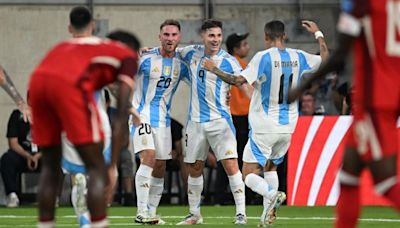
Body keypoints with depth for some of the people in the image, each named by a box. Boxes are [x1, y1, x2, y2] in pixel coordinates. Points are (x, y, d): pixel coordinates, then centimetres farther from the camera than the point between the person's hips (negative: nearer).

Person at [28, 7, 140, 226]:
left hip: (37, 79, 6)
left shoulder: (73, 44, 40)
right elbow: (122, 116, 13)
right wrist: (113, 165, 13)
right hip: (70, 83, -5)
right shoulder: (127, 56, 23)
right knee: (97, 168, 5)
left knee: (50, 166, 20)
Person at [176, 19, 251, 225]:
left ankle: (241, 214, -12)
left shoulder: (228, 61, -9)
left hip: (220, 121, -4)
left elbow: (245, 86, -14)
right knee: (194, 169, 11)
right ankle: (194, 214, 26)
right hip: (196, 121, 4)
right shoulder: (193, 53, 4)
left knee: (231, 165, -15)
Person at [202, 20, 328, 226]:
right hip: (287, 126, 6)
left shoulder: (263, 57, -14)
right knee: (270, 168, 23)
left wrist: (214, 70, -7)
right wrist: (318, 34, 29)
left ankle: (272, 195, -29)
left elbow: (239, 80, -20)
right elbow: (325, 60, 17)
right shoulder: (298, 57, 2)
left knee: (249, 174, -2)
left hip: (264, 128, -6)